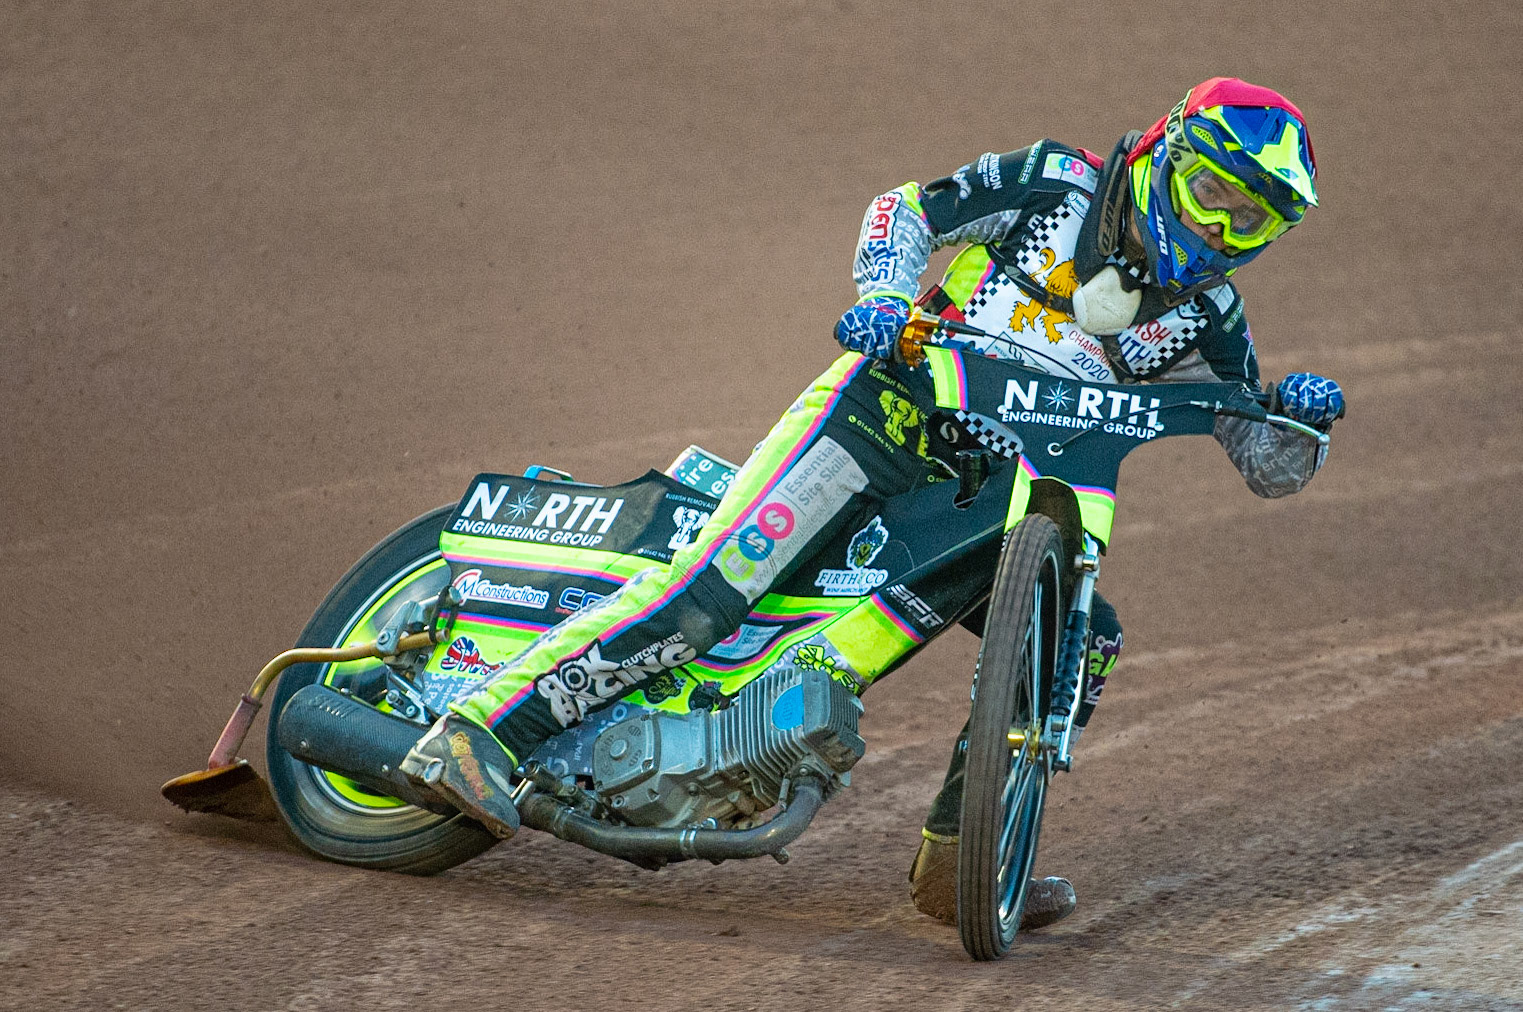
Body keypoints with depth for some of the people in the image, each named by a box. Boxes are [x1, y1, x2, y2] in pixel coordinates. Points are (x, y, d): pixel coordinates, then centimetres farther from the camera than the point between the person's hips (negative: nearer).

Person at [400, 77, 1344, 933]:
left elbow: (1273, 469, 8)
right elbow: (908, 209, 2)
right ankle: (476, 729, -28)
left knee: (1084, 638, -12)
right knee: (717, 582, -23)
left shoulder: (1204, 313, 8)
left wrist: (1300, 415, -15)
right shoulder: (1060, 184, -1)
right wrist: (885, 297, -18)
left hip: (993, 503, 6)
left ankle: (954, 857, -4)